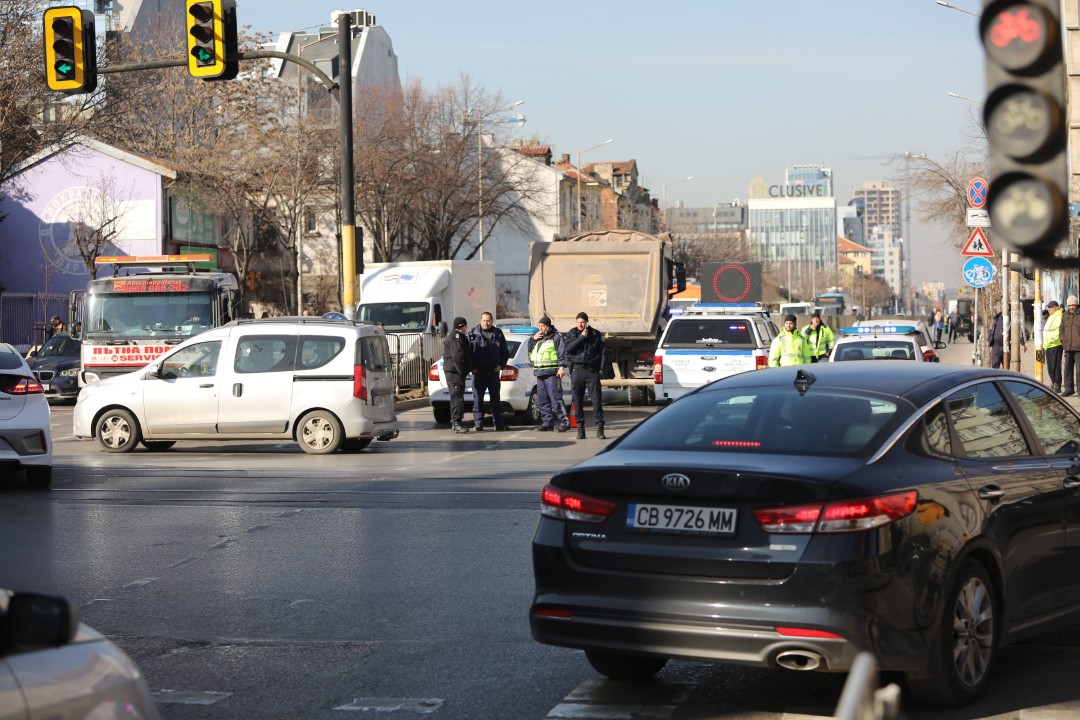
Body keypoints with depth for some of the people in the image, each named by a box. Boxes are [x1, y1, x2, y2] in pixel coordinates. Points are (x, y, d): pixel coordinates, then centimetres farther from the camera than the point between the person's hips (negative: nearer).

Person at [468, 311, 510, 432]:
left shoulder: (498, 334, 9)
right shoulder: (473, 334, 3)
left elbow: (505, 352, 14)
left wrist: (500, 365, 1)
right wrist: (472, 367, -6)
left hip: (494, 371, 2)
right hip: (479, 371, -2)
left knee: (496, 398, 7)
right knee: (477, 398, -2)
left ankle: (498, 423, 13)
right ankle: (478, 423, 2)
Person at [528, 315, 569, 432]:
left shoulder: (556, 337, -1)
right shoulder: (538, 338, 22)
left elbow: (562, 353, -7)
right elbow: (530, 351, 24)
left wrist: (562, 367, -18)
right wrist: (533, 339, 9)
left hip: (552, 373, -8)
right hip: (540, 374, 8)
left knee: (555, 398, -12)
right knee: (542, 400, 6)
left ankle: (564, 422, -10)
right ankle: (547, 422, 12)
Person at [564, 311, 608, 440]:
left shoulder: (596, 334, 7)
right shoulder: (572, 334, 10)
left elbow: (603, 351, 5)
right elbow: (568, 348, -7)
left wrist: (602, 369, -3)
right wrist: (582, 337, -10)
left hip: (592, 371, -1)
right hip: (577, 370, 1)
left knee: (597, 399, -6)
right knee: (577, 400, 1)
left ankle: (599, 428, -5)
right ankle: (580, 427, 8)